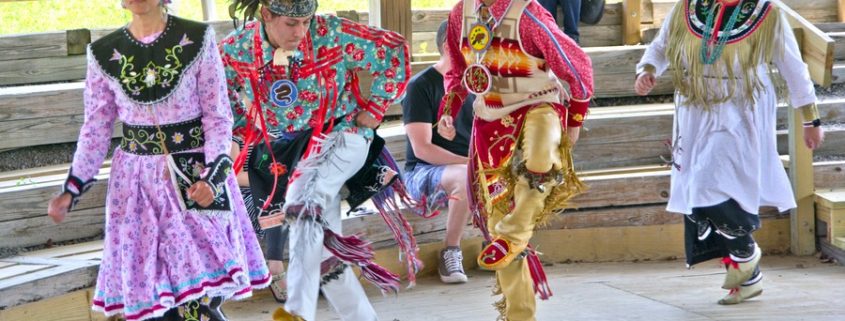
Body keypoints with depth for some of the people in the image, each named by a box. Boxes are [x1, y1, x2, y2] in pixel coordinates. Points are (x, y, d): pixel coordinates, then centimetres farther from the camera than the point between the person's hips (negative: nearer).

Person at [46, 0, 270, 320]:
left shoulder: (197, 40, -5)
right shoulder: (103, 53, 2)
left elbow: (218, 117, -4)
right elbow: (96, 128, 8)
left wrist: (212, 175, -17)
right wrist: (71, 189, 0)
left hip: (196, 174, -2)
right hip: (137, 181, 2)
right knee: (147, 292, 0)